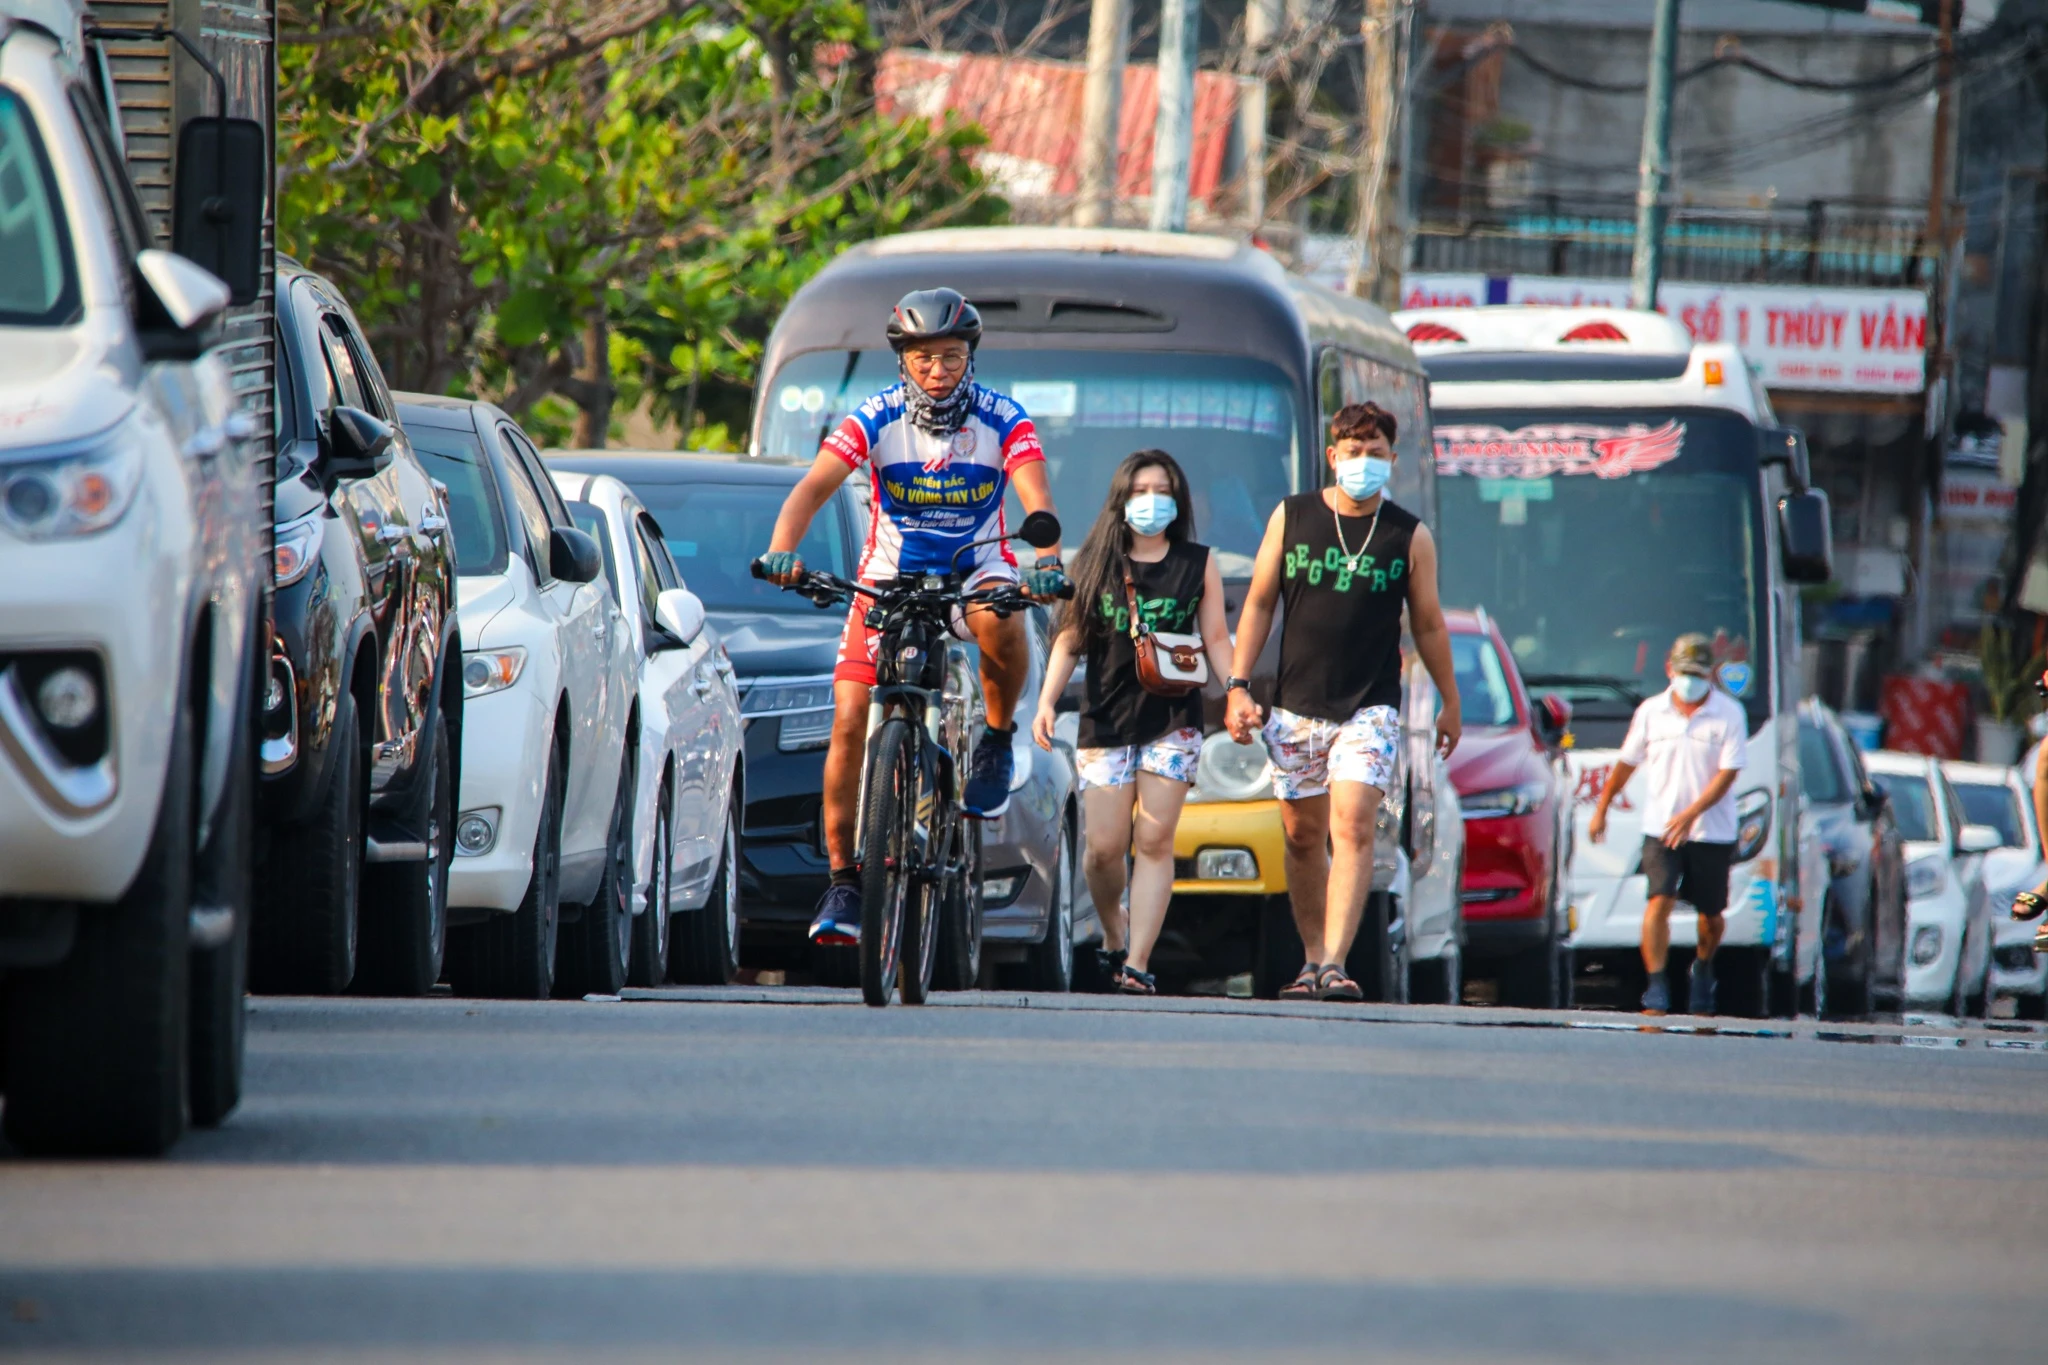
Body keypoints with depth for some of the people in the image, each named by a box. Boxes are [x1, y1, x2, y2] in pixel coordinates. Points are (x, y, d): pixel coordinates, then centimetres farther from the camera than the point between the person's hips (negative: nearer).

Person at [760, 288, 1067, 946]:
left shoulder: (1002, 420, -14)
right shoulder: (875, 419, -13)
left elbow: (1037, 499, -27)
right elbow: (814, 486, -25)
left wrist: (1046, 564, -47)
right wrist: (781, 550, -44)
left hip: (977, 566, -1)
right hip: (890, 574, 1)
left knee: (999, 622, -38)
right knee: (851, 721, -12)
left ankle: (998, 740, -10)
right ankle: (842, 879, -2)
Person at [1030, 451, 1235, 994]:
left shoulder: (1198, 565, 7)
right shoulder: (1095, 563, 7)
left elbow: (1215, 640, 8)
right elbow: (1070, 639, 8)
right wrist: (1047, 701, -3)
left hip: (1173, 720, -1)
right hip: (1106, 720, 1)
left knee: (1154, 841, -8)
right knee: (1105, 847, -3)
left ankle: (1137, 963, -9)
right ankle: (1112, 932, 25)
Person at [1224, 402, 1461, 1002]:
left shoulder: (1409, 536, 3)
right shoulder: (1292, 517, 5)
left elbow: (1428, 624, 12)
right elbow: (1259, 604, 8)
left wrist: (1450, 703, 18)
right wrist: (1238, 686, 1)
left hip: (1370, 709, -2)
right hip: (1296, 706, 2)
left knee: (1352, 829, -16)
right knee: (1303, 836, 7)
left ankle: (1335, 964, -22)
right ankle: (1312, 960, 18)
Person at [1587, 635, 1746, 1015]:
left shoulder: (1729, 715, -5)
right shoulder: (1651, 712, 3)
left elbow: (1727, 773, -11)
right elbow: (1626, 764, 13)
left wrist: (1690, 814, -22)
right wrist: (1601, 810, 16)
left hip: (1712, 831, -1)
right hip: (1661, 827, 1)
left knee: (1710, 913, 11)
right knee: (1660, 901, -17)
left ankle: (1703, 968, 40)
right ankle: (1656, 988, -18)